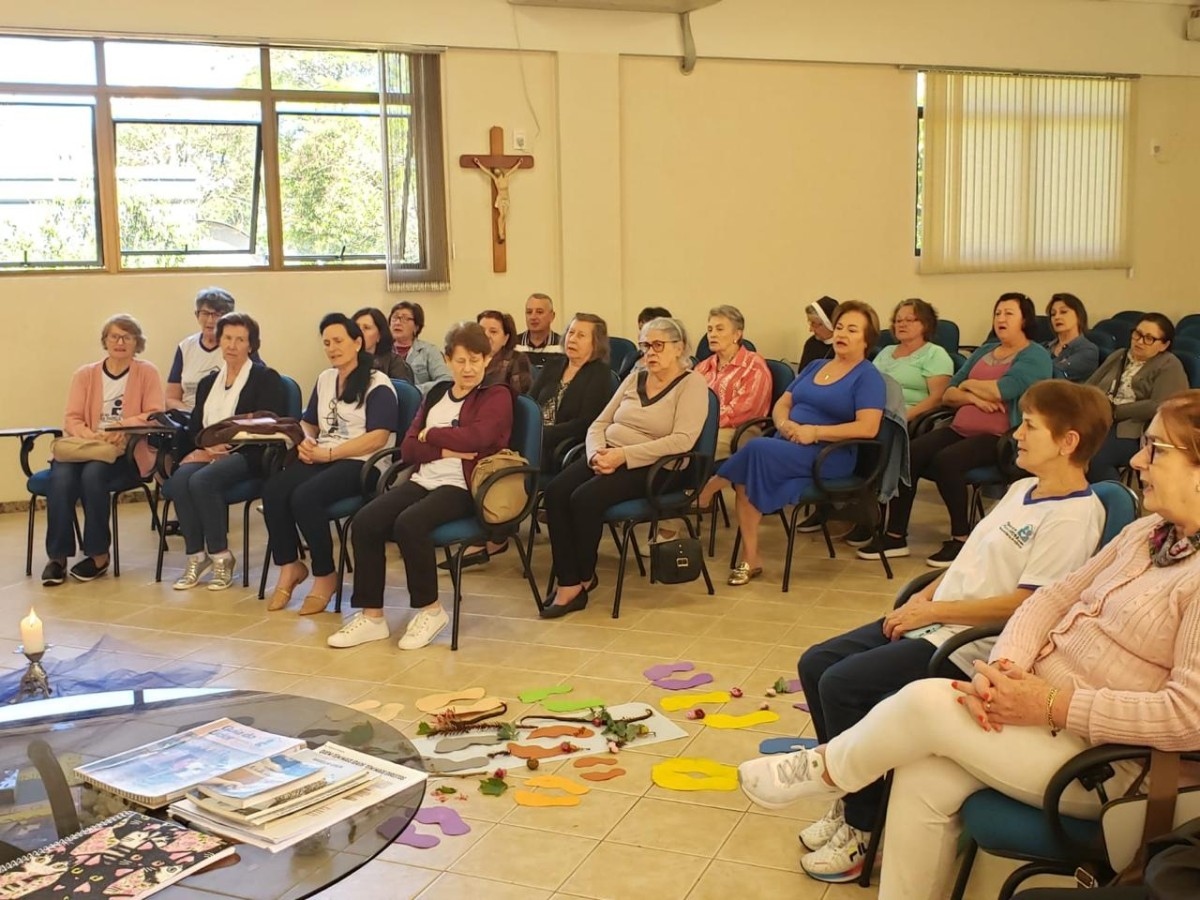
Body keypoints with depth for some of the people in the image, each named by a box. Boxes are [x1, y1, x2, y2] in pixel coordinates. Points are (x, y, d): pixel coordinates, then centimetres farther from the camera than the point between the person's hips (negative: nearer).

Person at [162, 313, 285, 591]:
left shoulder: (266, 379, 5)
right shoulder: (207, 382, 22)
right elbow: (194, 429, 17)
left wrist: (226, 448, -14)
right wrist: (206, 445, -7)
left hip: (248, 456, -5)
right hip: (208, 454, 5)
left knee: (202, 480, -32)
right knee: (178, 480, -27)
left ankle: (220, 557, -20)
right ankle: (195, 556, -19)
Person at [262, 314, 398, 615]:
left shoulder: (377, 384, -4)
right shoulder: (325, 379, 18)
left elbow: (378, 437, -15)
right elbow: (308, 423, 25)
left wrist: (330, 453, -17)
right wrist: (306, 442, 0)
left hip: (362, 463, -6)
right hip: (323, 459, 6)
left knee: (304, 496, -31)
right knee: (273, 489, -23)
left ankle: (325, 576, -13)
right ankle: (289, 567, -7)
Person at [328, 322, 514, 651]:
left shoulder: (497, 395, 3)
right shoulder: (437, 393, 21)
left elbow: (475, 438, -16)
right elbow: (408, 449, 11)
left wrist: (430, 434, -2)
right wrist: (444, 450, -7)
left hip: (463, 487, -6)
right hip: (423, 480, 6)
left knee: (409, 523, -32)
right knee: (365, 521, -19)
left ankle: (431, 610, -13)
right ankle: (371, 615, -11)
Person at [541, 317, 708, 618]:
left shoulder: (692, 384, -4)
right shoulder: (634, 379, 17)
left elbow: (682, 440, -18)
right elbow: (599, 424, 15)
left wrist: (623, 455, -22)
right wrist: (596, 453, -9)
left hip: (648, 468, -6)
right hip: (607, 457, 6)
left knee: (585, 498, -29)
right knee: (556, 492, -21)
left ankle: (583, 578, -5)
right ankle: (568, 582, -19)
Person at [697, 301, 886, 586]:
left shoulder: (868, 377, 0)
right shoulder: (814, 367, 21)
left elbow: (868, 428, -14)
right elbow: (781, 404, 19)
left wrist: (815, 432, -18)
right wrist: (785, 424, -6)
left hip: (828, 456, -6)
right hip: (786, 446, 6)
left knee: (758, 449, -31)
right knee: (745, 479, -26)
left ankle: (707, 490, -8)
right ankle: (750, 558, -20)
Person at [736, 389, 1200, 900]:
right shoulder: (1150, 532, 9)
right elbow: (1052, 598, 10)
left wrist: (1051, 704, -23)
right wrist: (1005, 666, -10)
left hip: (1104, 758, -7)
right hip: (1041, 716, 7)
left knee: (927, 700, -20)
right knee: (925, 776, -13)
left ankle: (821, 771, 7)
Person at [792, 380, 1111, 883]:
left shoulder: (1073, 517, -16)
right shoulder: (1023, 489, 13)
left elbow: (1025, 603, -21)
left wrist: (933, 611, -16)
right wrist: (924, 596, 2)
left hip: (969, 646, -10)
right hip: (933, 621, 10)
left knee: (842, 685, -20)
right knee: (816, 665, 3)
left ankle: (862, 829, -2)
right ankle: (851, 798, 15)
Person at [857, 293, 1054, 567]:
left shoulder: (1036, 357, -1)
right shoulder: (984, 352, 22)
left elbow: (999, 391, -17)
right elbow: (948, 395, 13)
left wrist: (969, 385, 2)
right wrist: (975, 398, -7)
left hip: (999, 439, -7)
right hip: (960, 430, 7)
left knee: (945, 460, -33)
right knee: (907, 454, -17)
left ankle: (961, 538, -17)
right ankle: (895, 535, -12)